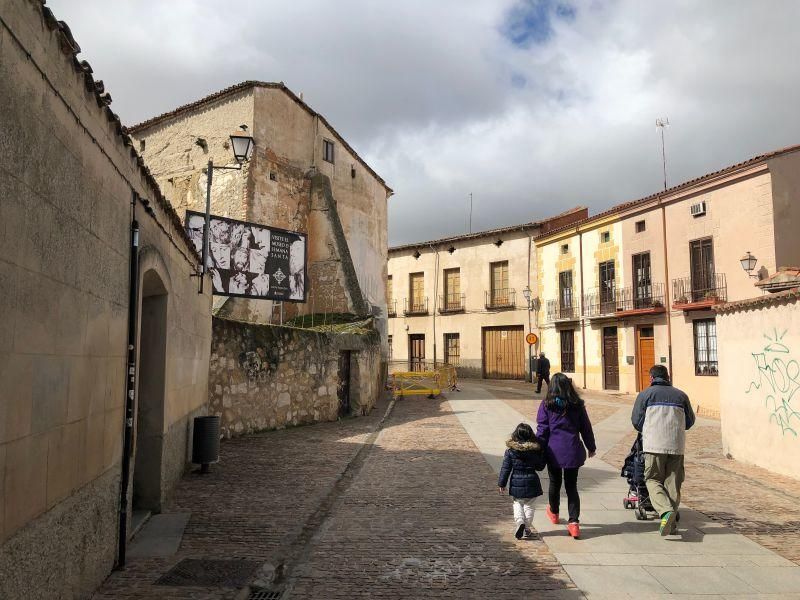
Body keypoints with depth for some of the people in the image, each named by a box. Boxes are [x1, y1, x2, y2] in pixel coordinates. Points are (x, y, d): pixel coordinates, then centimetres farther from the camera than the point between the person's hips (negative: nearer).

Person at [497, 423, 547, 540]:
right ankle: (527, 529, 19)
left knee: (518, 504, 15)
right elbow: (540, 467, 4)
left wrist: (501, 483, 1)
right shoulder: (535, 449, -7)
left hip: (516, 483, -1)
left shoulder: (510, 450, -10)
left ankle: (520, 522, -7)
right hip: (531, 481, 1)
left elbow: (505, 468, -6)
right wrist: (543, 455, 19)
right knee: (529, 505, 15)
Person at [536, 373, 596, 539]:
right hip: (573, 451, 1)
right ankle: (574, 522, -4)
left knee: (554, 483, 18)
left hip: (553, 451, -1)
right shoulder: (577, 405, 1)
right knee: (571, 486, 7)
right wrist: (591, 447, 22)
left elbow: (542, 429, -6)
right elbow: (586, 427, 9)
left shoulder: (546, 405, -5)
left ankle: (553, 513, 40)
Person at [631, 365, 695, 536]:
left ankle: (666, 511, -19)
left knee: (653, 480, 4)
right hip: (677, 445, 3)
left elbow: (636, 420, 2)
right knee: (673, 483, 9)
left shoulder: (645, 394, 2)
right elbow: (690, 421, 18)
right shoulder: (681, 395, 11)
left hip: (654, 445, -3)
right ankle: (671, 523, 11)